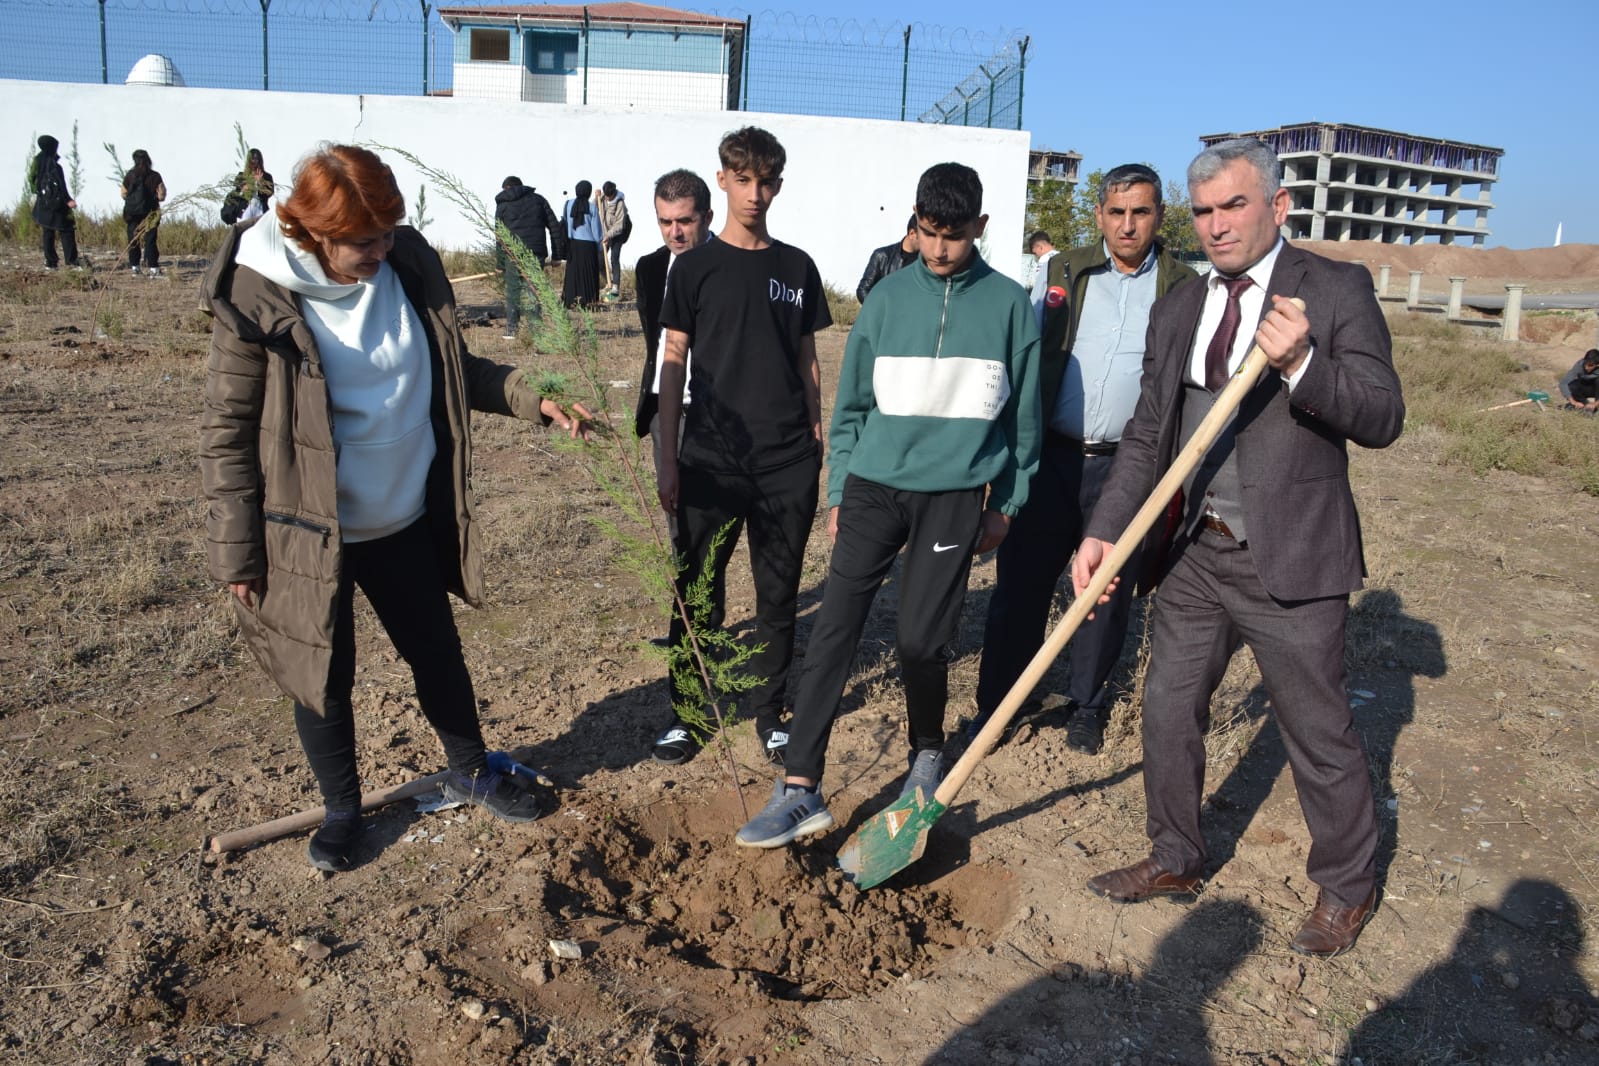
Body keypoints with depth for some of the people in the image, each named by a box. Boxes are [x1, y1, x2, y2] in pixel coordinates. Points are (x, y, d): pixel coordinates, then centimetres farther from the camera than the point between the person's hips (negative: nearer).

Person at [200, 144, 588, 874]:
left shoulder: (410, 266, -6)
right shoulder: (259, 299, -18)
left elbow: (451, 369, 7)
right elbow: (227, 432, -11)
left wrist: (528, 396, -9)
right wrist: (238, 553, -11)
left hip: (404, 519, 4)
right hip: (309, 532, -3)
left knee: (437, 651, 18)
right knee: (324, 676, 12)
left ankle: (470, 772, 42)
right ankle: (341, 808, 37)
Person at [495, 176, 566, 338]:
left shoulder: (502, 205, 9)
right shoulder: (538, 199, 14)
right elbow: (555, 226, 9)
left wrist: (500, 263, 8)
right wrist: (558, 253, 9)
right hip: (536, 252, 1)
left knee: (512, 291, 7)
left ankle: (511, 329, 6)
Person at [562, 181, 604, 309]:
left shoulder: (568, 204, -1)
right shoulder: (592, 208, -8)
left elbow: (564, 223, 2)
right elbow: (596, 230, -4)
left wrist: (565, 242, 13)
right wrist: (598, 246, 9)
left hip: (571, 243, 3)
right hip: (587, 244, -3)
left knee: (572, 271, 12)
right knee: (588, 273, 5)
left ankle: (570, 300, 11)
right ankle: (587, 300, 5)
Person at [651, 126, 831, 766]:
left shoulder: (797, 268, 8)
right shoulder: (695, 266, 1)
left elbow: (807, 363, 12)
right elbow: (673, 364, 1)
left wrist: (818, 449, 10)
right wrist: (668, 459, -4)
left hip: (788, 463, 2)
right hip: (711, 461, -2)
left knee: (779, 595, 9)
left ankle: (768, 711, 25)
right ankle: (687, 714, 21)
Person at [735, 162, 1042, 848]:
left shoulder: (1009, 305, 2)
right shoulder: (888, 297, 4)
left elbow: (1023, 415, 9)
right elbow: (851, 404, 10)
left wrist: (1006, 503, 9)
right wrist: (839, 494, 8)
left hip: (954, 496, -1)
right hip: (874, 487, 1)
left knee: (921, 639, 2)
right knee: (834, 629, -5)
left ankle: (927, 754, 31)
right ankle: (800, 791, 1)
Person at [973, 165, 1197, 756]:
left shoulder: (1183, 289, 2)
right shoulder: (1061, 270, 5)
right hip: (1050, 457, 1)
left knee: (1109, 592, 10)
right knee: (1020, 583, 3)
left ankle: (1086, 706, 29)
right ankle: (994, 705, 16)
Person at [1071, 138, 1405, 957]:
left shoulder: (1335, 289, -7)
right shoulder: (1178, 310, 8)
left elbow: (1383, 416, -12)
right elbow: (1147, 435, 8)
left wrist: (1300, 365, -30)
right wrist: (1102, 531, -3)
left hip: (1290, 561, -5)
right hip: (1198, 554, 6)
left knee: (1319, 734, 8)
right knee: (1168, 711, 15)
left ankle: (1347, 889, 32)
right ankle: (1175, 860, 36)